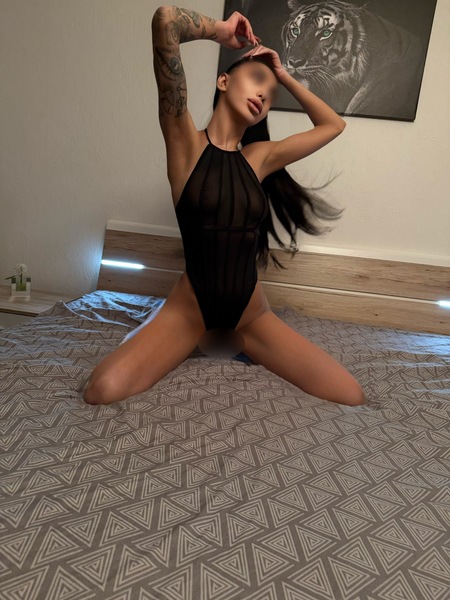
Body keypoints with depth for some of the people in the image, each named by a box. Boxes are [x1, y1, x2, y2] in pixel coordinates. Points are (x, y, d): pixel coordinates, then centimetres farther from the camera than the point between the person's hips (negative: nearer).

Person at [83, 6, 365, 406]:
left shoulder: (259, 157, 7)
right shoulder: (186, 142, -6)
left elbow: (333, 125, 16)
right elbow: (165, 20, -18)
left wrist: (285, 77, 11)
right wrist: (222, 31, -1)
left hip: (251, 313, 4)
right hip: (189, 309, -3)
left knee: (352, 398, -6)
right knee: (102, 392, -24)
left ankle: (235, 344, 13)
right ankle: (197, 343, 5)